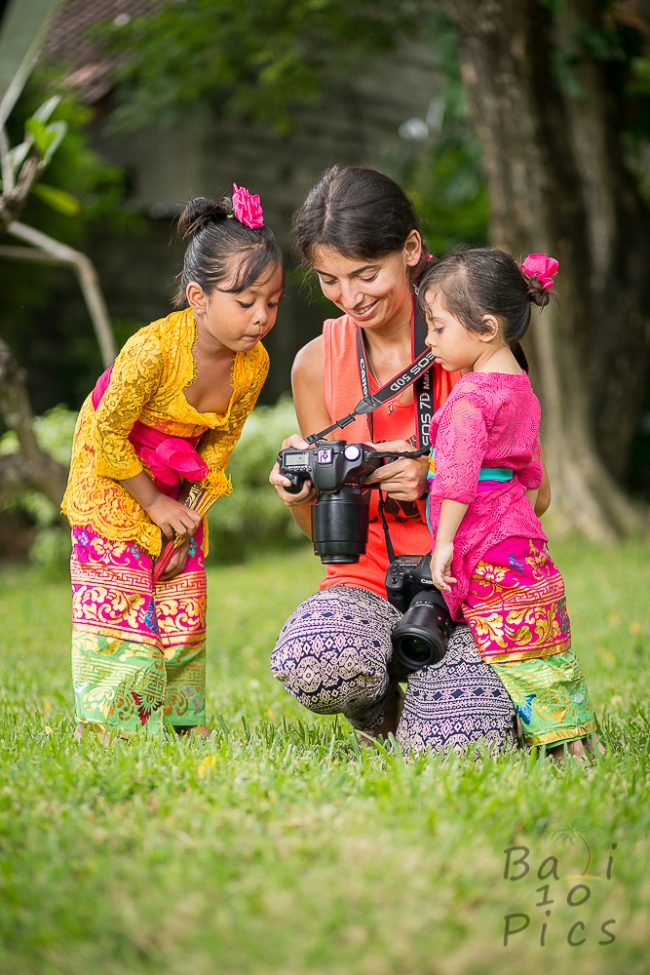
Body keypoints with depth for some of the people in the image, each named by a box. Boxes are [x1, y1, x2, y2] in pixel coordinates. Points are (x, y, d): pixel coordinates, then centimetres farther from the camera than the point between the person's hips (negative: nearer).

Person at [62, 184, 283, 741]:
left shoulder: (254, 363, -16)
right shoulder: (153, 350, -34)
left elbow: (220, 441, 0)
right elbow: (109, 434, -23)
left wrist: (192, 508, -5)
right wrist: (153, 503, -16)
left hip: (175, 483, 5)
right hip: (111, 479, -5)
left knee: (185, 605, 6)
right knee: (117, 602, -5)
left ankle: (184, 725, 18)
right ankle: (109, 727, 5)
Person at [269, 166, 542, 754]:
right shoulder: (316, 364, 2)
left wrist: (435, 476, -23)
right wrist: (303, 491, -15)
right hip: (368, 583, 2)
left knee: (455, 744, -25)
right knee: (310, 663, -33)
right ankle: (381, 710, 5)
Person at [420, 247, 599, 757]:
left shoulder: (469, 398, -16)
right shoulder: (520, 387, 13)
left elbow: (458, 476, -20)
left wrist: (444, 543, -16)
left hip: (487, 555, -9)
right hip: (522, 539, 9)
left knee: (517, 653, -4)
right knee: (542, 647, 12)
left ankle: (561, 738, -1)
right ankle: (577, 732, 16)